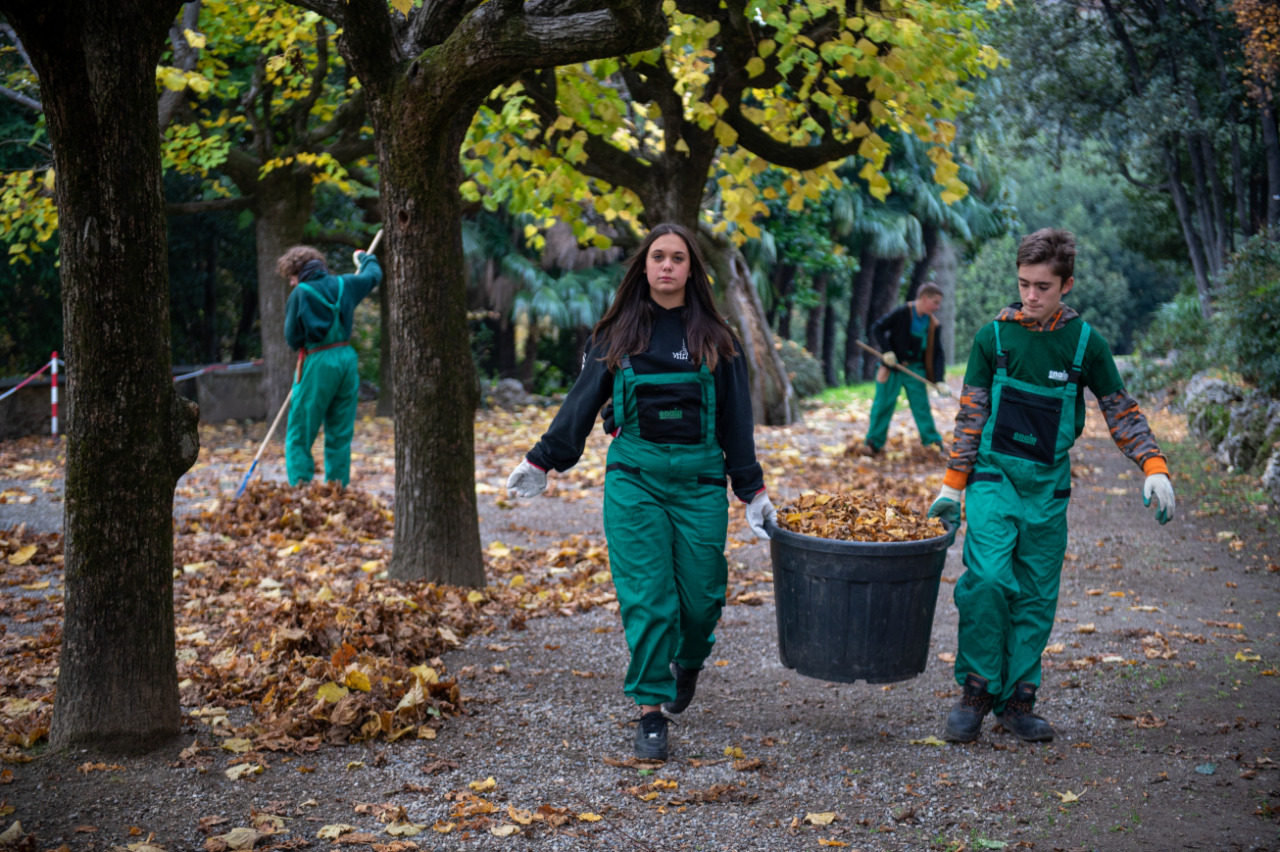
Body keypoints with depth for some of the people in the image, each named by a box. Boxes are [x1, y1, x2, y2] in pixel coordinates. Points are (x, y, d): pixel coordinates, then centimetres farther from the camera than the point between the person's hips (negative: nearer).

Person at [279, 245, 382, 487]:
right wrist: (364, 258, 46)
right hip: (346, 359, 6)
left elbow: (292, 339, -7)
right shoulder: (343, 284, 6)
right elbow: (374, 274, 26)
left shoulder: (300, 293, -9)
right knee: (340, 435, 12)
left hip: (317, 365, -5)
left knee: (299, 437, 2)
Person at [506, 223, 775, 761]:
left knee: (700, 594, 1)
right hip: (634, 478, 0)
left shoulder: (715, 339, 7)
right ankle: (651, 713, 2)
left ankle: (688, 662, 34)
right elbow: (582, 403, 12)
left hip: (700, 480, 0)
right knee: (646, 597, -7)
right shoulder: (617, 335, 7)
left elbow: (736, 420, 9)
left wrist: (753, 493, 8)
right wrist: (541, 462, 12)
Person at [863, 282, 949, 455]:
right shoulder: (902, 313, -13)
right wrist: (886, 351, -20)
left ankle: (933, 442, 10)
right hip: (893, 366, -4)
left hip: (915, 369, 4)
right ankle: (873, 444, 9)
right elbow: (877, 328, -11)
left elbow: (938, 354, 2)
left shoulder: (933, 324, 1)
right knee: (883, 405, 0)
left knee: (921, 406, 3)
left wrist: (940, 381, -6)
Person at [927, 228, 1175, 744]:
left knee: (1037, 597, 4)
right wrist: (952, 485, 3)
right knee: (987, 578, -18)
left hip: (1049, 487, 2)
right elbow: (971, 415, 4)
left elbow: (1122, 412, 6)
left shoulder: (1085, 344, 0)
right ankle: (976, 690, -4)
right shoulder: (993, 337, -1)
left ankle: (1017, 701, 14)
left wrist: (1154, 468, -6)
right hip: (995, 476, -2)